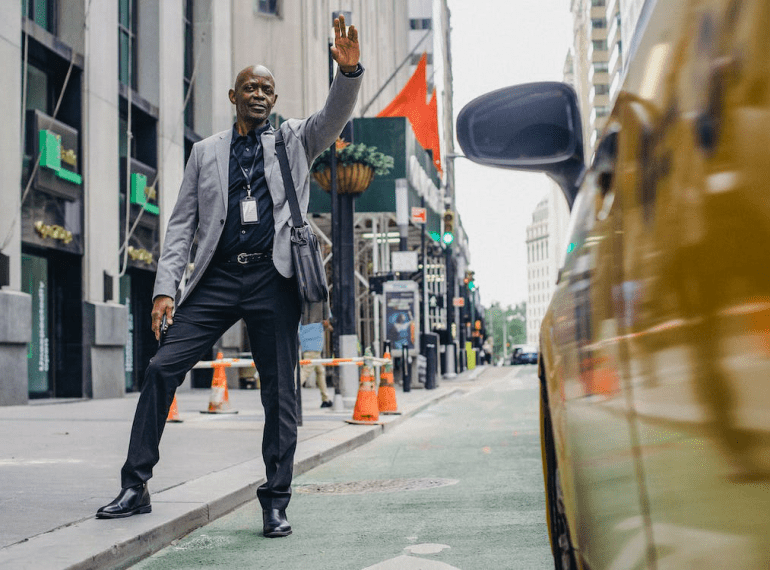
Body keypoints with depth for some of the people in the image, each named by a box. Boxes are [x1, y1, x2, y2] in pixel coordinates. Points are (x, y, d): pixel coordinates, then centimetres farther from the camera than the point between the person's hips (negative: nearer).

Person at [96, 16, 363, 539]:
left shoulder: (294, 139, 13)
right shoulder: (207, 151, 16)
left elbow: (335, 117, -5)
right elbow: (183, 222, 12)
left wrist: (349, 72, -25)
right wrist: (166, 288, 2)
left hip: (273, 278, -1)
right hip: (217, 277, 2)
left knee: (280, 389, 0)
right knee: (162, 368, -7)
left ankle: (276, 502, 10)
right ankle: (135, 486, 3)